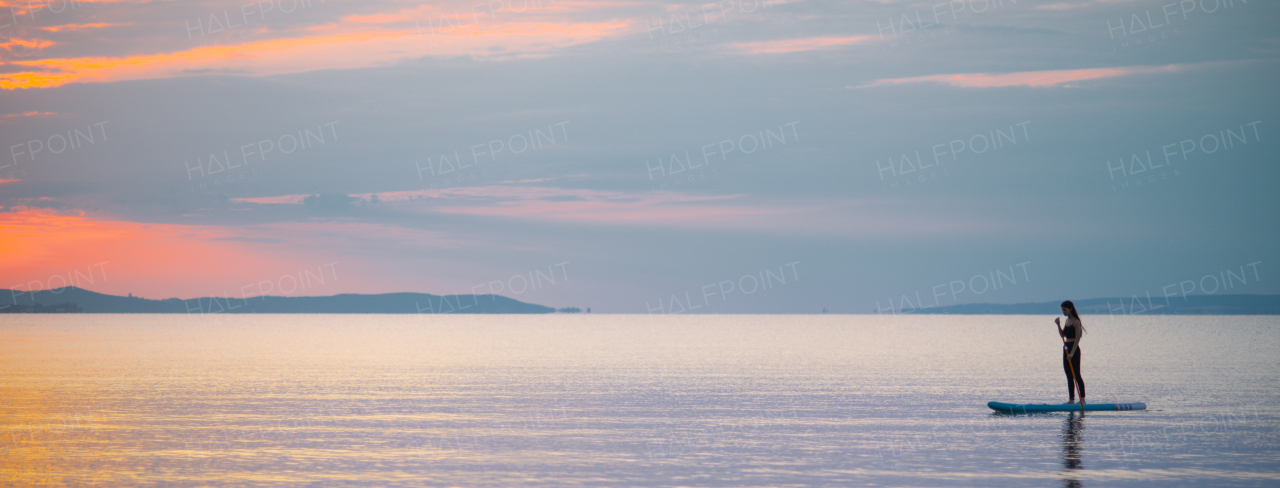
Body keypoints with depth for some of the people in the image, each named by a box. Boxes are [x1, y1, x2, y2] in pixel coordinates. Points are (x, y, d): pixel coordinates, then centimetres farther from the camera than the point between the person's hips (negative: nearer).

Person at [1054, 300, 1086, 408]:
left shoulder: (1076, 322, -14)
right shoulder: (1067, 320, 12)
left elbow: (1077, 339, -19)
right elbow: (1063, 335, 18)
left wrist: (1072, 353, -24)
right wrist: (1058, 325, 2)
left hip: (1074, 349, -9)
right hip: (1066, 348, 9)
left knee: (1076, 374, -6)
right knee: (1069, 375, 9)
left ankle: (1082, 398, -1)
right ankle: (1071, 399, 13)